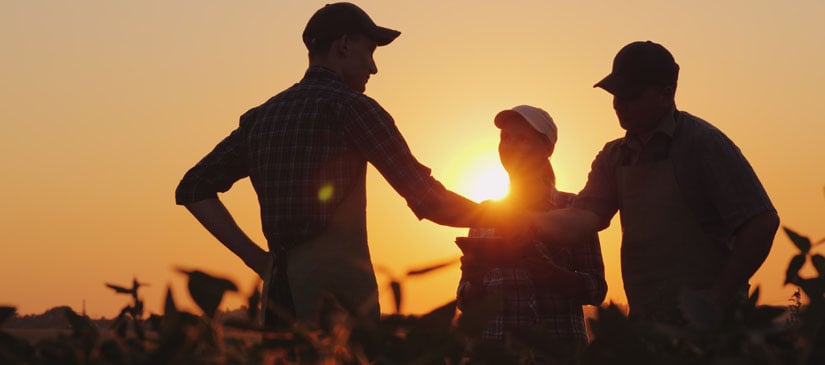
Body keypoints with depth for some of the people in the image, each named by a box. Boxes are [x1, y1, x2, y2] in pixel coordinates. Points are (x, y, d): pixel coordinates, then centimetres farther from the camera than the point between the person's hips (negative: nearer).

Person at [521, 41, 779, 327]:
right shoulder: (615, 157, 12)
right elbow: (586, 216, 0)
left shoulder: (702, 142, -9)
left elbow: (762, 222, -13)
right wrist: (530, 224, -20)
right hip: (645, 323, 6)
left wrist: (718, 299, -15)